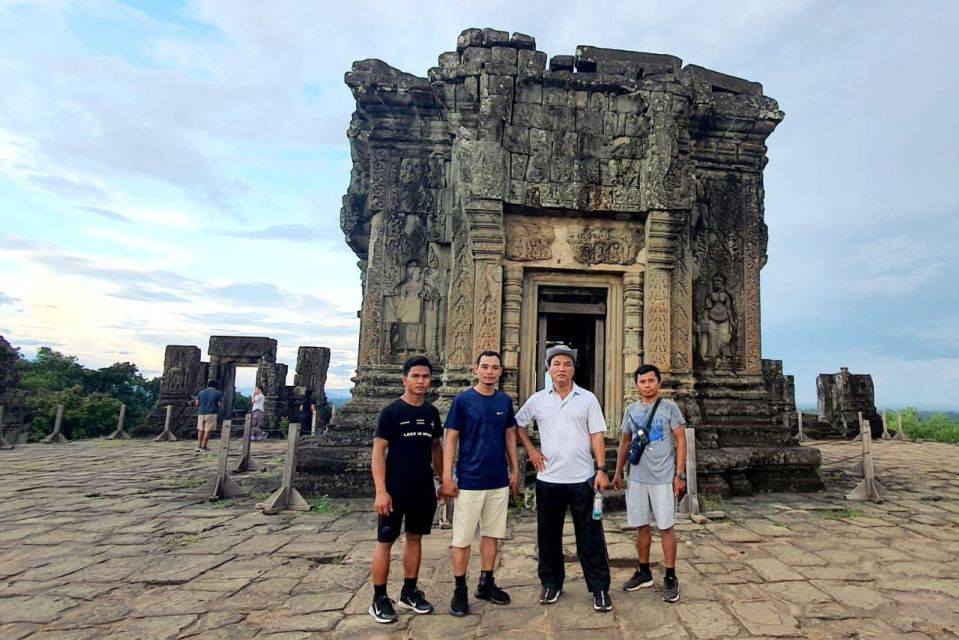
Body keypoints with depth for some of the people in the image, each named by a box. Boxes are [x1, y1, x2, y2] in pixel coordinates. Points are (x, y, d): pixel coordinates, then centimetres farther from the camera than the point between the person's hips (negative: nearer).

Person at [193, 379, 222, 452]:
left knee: (201, 430, 15)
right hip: (211, 413, -4)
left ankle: (198, 446, 12)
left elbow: (197, 404, 7)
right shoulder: (218, 393, 1)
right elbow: (219, 405, -2)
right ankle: (203, 446, 1)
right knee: (208, 430, 0)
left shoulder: (201, 392, 10)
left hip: (201, 413, 4)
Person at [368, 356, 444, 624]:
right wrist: (381, 491, -18)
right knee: (385, 541, 4)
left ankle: (409, 592, 28)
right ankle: (379, 599, 16)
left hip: (424, 489, 6)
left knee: (415, 538, 14)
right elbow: (378, 451, -12)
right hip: (395, 489, -5)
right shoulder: (391, 411, -11)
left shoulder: (431, 412, 5)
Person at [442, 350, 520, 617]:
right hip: (469, 481, -4)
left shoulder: (505, 401, 4)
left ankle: (486, 583, 29)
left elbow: (510, 436, 13)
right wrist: (447, 477, -11)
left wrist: (515, 470, 10)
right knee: (462, 537, 5)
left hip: (499, 481, 4)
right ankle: (460, 590, 19)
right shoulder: (462, 400, -8)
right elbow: (451, 439, -7)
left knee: (492, 533, 14)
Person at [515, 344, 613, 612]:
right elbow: (518, 424, 14)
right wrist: (530, 450, 3)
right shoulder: (538, 400, 2)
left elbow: (597, 436, -2)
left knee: (590, 535, 5)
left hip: (582, 479, -2)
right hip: (548, 479, 2)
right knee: (549, 534, 13)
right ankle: (551, 583, 29)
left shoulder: (588, 399, -1)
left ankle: (600, 588, 17)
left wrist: (602, 469, -9)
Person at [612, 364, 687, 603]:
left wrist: (680, 474, -11)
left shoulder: (669, 407, -5)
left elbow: (681, 440, -5)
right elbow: (625, 442, 15)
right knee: (641, 526, 12)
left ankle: (670, 577, 14)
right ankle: (644, 572, 25)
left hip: (663, 478, -4)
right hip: (637, 478, 4)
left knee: (666, 527, 2)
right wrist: (617, 472, 14)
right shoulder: (631, 410, 8)